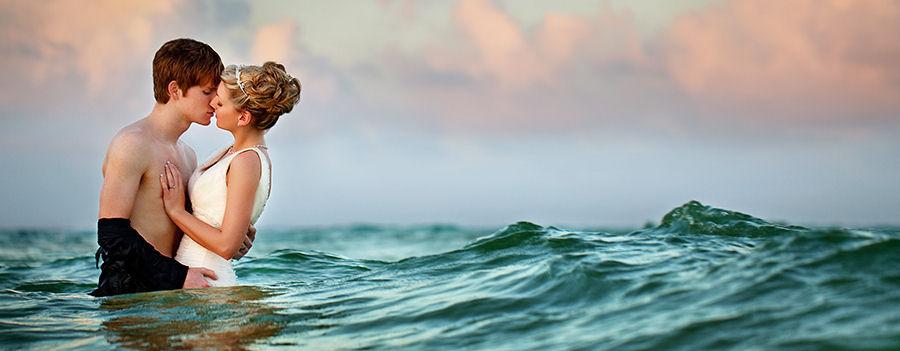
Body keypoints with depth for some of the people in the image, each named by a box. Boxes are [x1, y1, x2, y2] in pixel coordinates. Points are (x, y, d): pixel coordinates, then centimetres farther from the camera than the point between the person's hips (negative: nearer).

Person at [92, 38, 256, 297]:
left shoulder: (187, 154, 19)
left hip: (169, 292, 8)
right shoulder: (132, 144, -9)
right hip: (128, 292, -8)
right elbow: (111, 233, -16)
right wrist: (178, 275, -18)